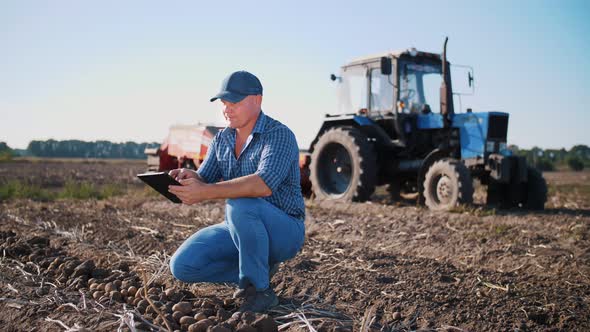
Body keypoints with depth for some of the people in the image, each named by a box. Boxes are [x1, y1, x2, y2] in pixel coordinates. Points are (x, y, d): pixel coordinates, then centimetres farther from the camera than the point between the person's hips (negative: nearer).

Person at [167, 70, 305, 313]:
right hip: (241, 229, 7)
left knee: (240, 206, -38)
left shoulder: (280, 135, -19)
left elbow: (264, 184, -36)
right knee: (182, 266, -10)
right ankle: (258, 269, 8)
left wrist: (206, 192, -43)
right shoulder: (221, 139, 5)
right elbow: (203, 182, 0)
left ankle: (259, 290, -18)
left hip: (283, 231, -6)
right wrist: (188, 176, -25)